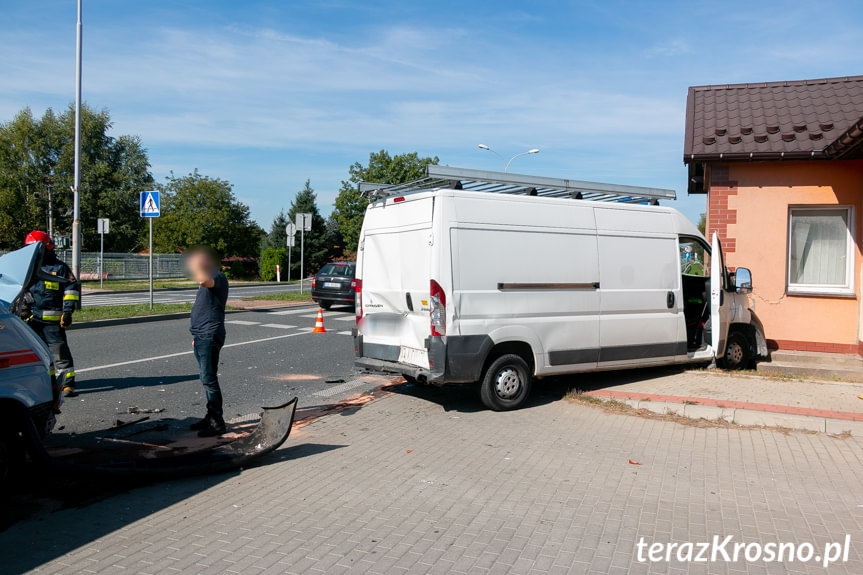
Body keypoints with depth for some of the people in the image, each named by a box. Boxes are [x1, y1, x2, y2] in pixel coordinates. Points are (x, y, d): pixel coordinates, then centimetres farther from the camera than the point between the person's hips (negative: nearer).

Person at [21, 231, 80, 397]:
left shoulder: (59, 268, 2)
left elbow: (73, 288, -1)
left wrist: (67, 311, -8)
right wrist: (22, 306, 8)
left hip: (53, 318, -5)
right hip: (32, 318, 5)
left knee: (59, 351, -7)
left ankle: (68, 384, -3)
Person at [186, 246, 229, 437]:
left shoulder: (218, 277, -12)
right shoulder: (209, 279, 20)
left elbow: (206, 281, -39)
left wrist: (198, 265, -53)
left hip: (210, 337, -10)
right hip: (202, 337, 10)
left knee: (209, 379, -8)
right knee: (207, 378, 16)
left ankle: (217, 423, -3)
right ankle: (210, 416, 25)